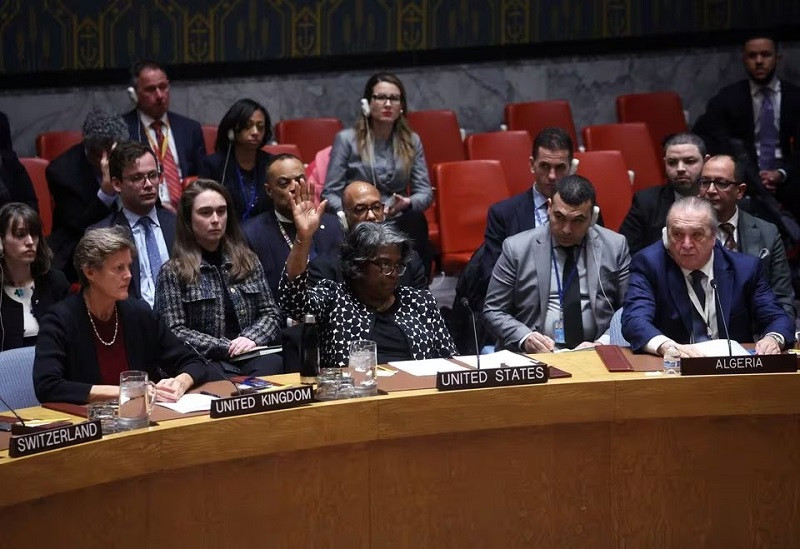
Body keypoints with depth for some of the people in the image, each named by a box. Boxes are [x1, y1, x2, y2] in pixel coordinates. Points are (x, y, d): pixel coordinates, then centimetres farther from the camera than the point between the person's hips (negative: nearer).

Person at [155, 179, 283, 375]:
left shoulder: (248, 261, 18)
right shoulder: (173, 271, 6)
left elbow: (270, 314, 16)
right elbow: (175, 331, -2)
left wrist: (251, 338, -6)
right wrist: (226, 347, -11)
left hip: (251, 358, 4)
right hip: (205, 362, -4)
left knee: (273, 364, -33)